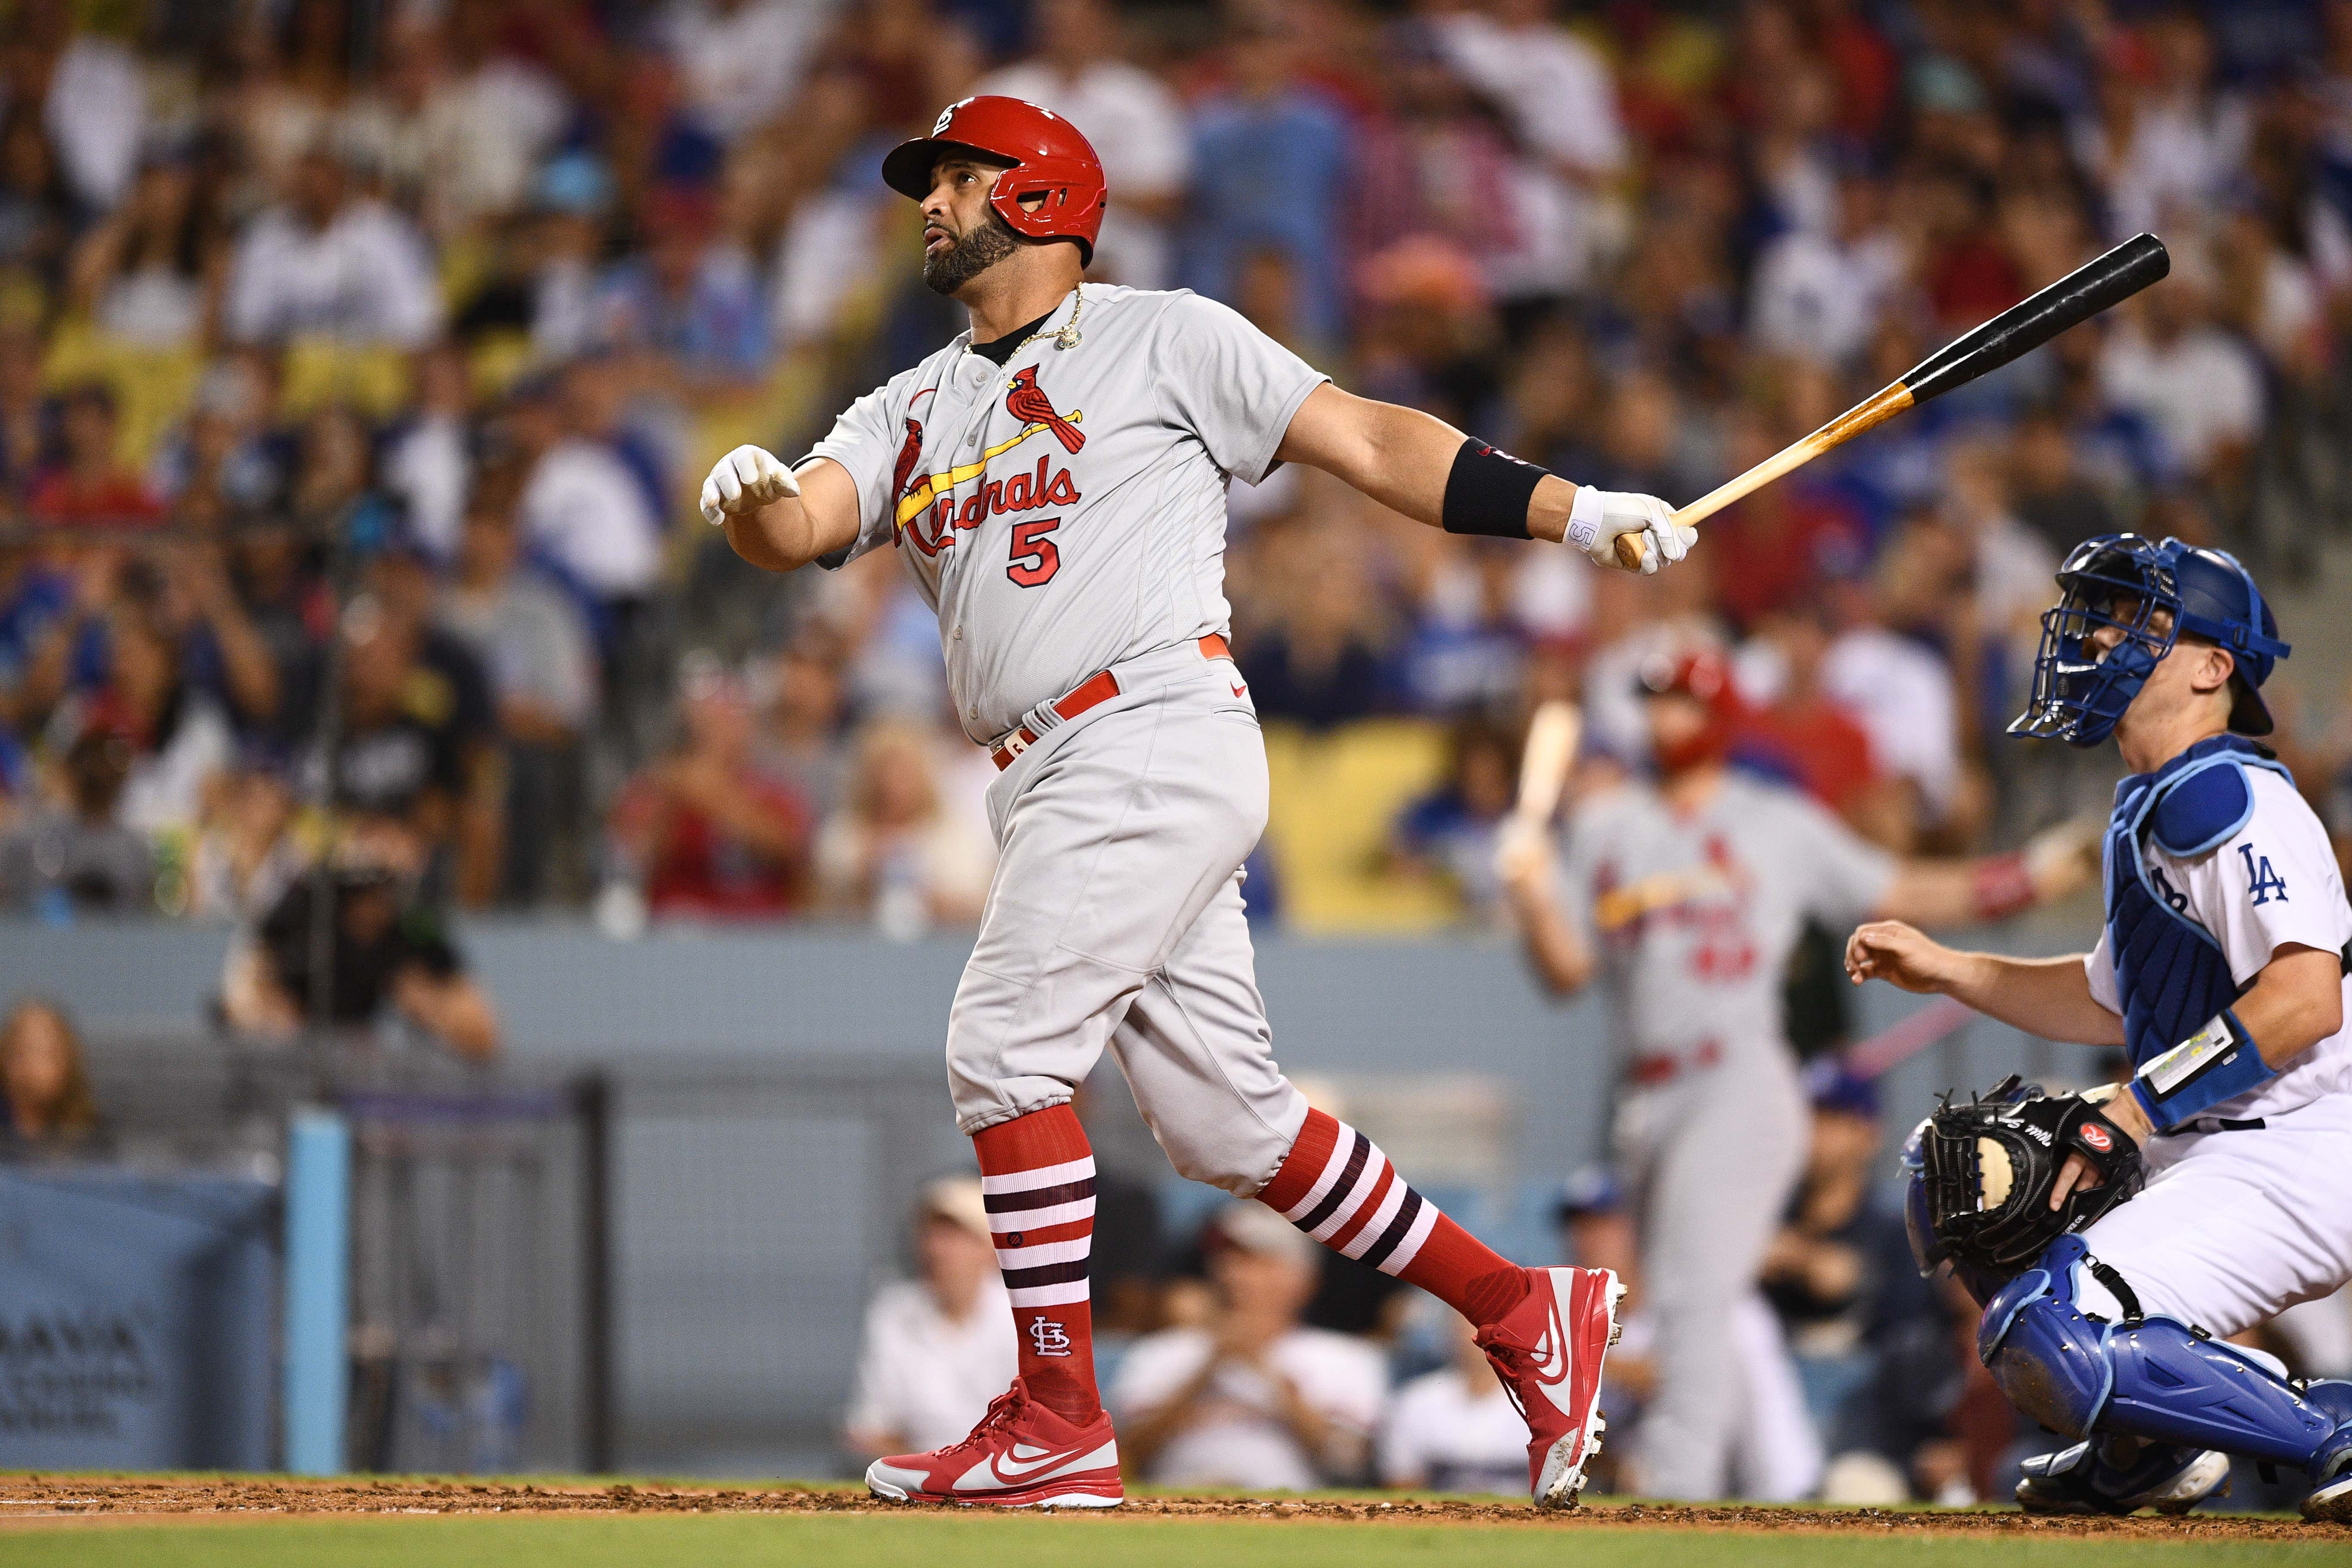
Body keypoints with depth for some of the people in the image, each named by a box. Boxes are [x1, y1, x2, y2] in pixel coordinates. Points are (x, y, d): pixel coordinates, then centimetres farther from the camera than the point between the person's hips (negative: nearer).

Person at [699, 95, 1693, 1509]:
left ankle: (1060, 1424, -10)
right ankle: (1520, 1310, 16)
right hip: (1055, 790, 7)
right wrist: (753, 502, -20)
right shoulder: (914, 413, 22)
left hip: (1162, 741, -7)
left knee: (1007, 1047, -15)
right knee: (1229, 1124, 6)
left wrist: (1575, 512, -4)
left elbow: (1365, 440, 3)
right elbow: (806, 527, 5)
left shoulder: (1164, 339, 5)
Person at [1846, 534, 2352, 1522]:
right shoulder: (2150, 815, 17)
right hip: (2202, 1163, 11)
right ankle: (2149, 1447, 15)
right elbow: (2113, 1003, 31)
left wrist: (2132, 1110, -25)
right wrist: (1947, 970, 21)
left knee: (2050, 1342, -25)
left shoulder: (2233, 801, -14)